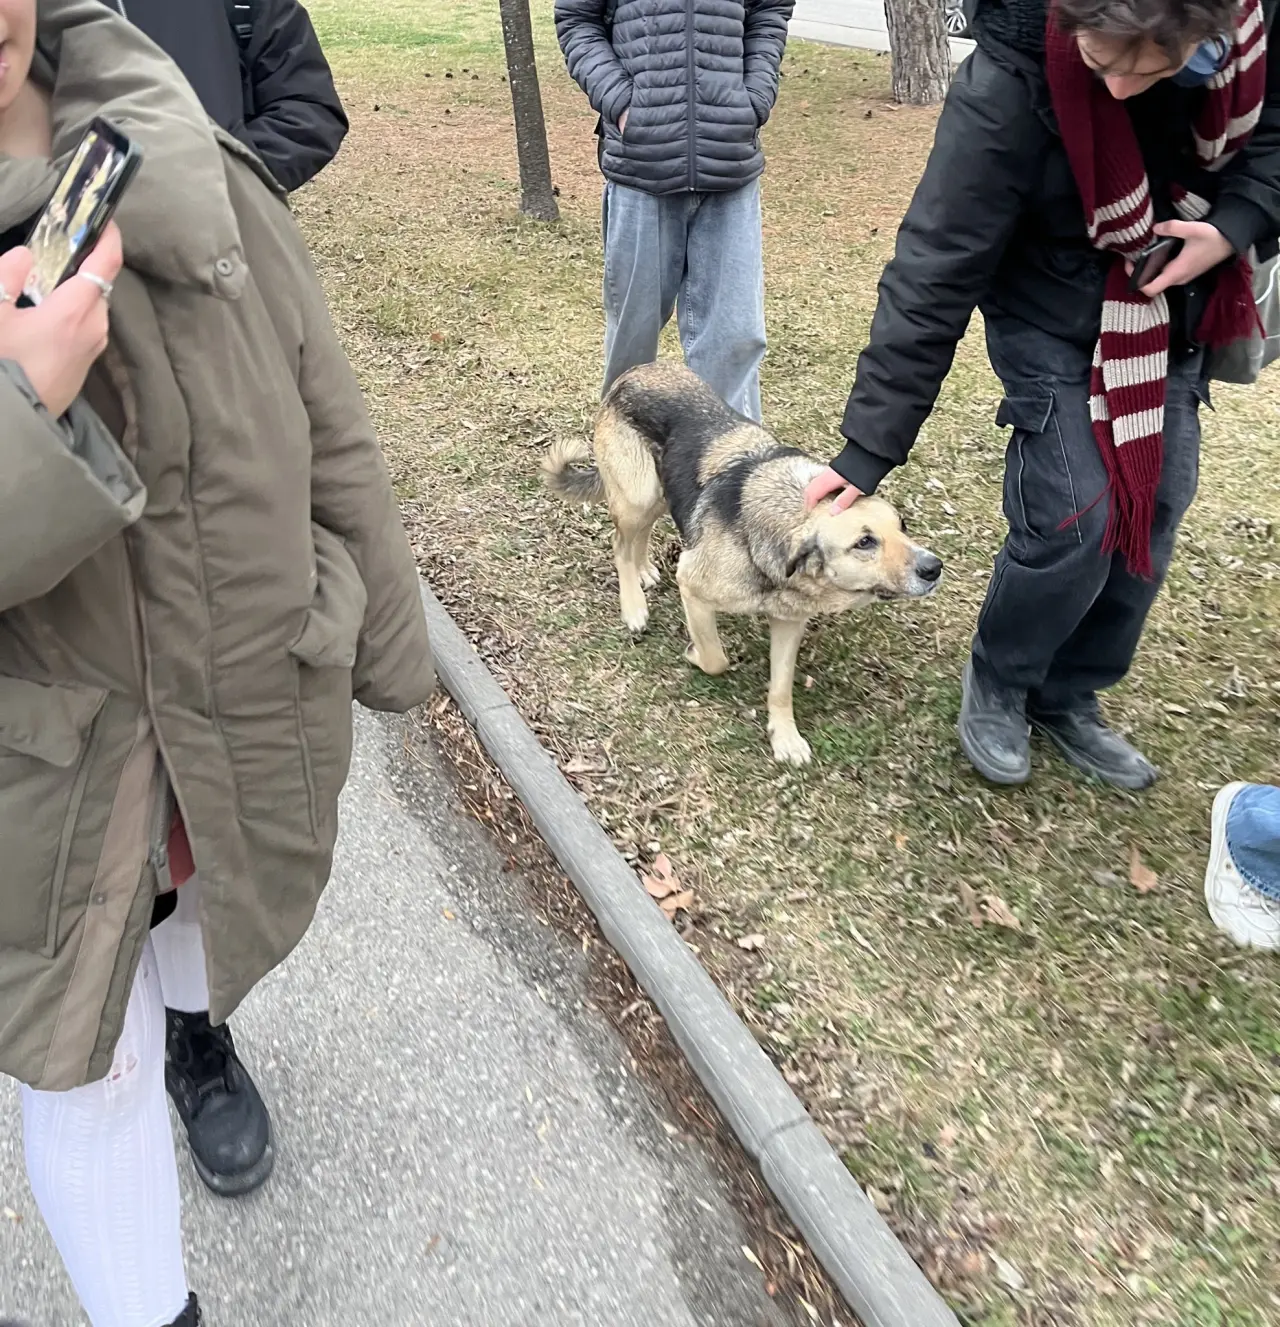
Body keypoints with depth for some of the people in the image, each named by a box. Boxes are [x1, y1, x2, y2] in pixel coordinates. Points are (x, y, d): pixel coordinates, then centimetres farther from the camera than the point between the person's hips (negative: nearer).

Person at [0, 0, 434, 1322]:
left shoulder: (193, 173, -9)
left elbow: (327, 433, -2)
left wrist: (388, 638, 3)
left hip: (255, 687, 3)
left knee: (218, 894, 29)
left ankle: (203, 1030, 65)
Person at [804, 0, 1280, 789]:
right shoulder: (1008, 90, -31)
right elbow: (932, 278, -28)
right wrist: (868, 448, -28)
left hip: (1173, 308, 5)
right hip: (1057, 320, -5)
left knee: (1155, 511, 5)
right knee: (1074, 518, -15)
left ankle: (1069, 697, 24)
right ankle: (997, 688, 13)